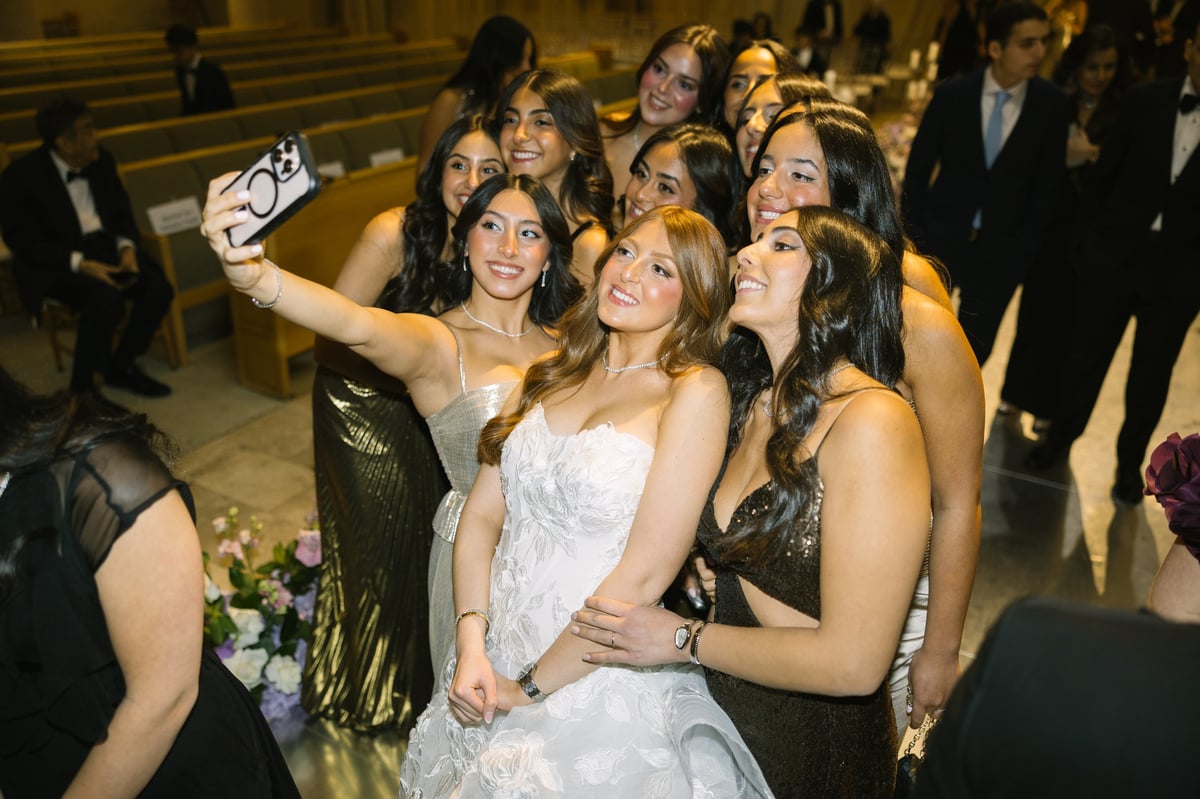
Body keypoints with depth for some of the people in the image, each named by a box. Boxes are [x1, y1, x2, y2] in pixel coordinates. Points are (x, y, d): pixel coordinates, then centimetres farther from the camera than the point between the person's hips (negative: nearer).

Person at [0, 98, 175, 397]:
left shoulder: (101, 161, 3)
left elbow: (122, 213, 12)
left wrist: (127, 247, -10)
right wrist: (80, 264, -26)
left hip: (106, 248, 6)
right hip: (55, 262, -5)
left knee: (159, 289, -19)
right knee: (107, 300, -34)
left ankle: (121, 366, 2)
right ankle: (82, 387, -14)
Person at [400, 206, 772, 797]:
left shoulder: (696, 391, -15)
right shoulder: (554, 374, 4)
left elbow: (644, 576, -18)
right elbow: (482, 516, 3)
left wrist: (531, 687, -12)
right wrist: (472, 644, -9)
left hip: (599, 688, -5)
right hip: (491, 670, 6)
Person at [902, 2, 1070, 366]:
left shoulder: (1051, 103, -3)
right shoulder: (952, 95, -6)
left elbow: (1048, 182, 1)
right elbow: (918, 168, 0)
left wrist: (1025, 247, -4)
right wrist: (914, 233, -3)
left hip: (1002, 250, 1)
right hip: (941, 237, -1)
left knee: (975, 349, 6)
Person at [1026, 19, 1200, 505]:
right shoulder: (1145, 101, -3)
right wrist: (1097, 234, 3)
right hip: (1115, 255, 1)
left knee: (1151, 375, 11)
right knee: (1087, 354, 13)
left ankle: (1130, 461, 29)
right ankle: (1062, 436, 34)